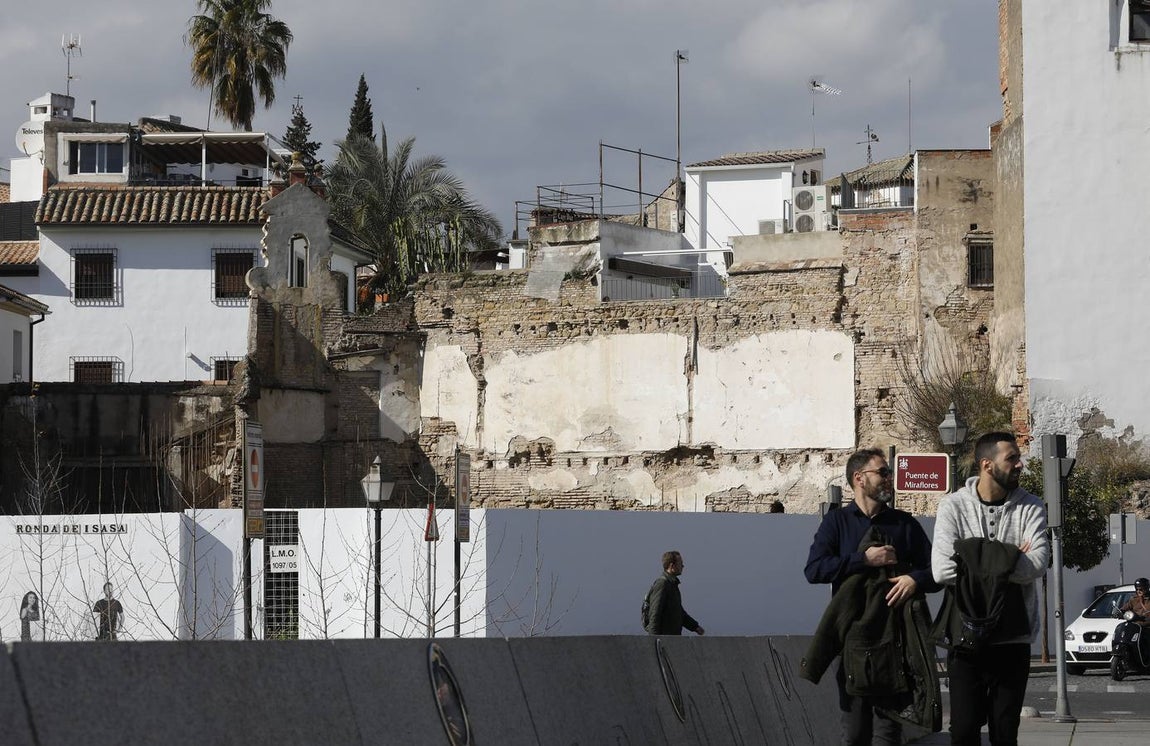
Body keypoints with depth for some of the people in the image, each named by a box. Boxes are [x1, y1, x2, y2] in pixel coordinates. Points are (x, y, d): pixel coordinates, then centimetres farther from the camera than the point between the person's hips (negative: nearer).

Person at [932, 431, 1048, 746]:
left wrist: (975, 564, -15)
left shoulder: (1030, 508, 1)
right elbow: (942, 569, -15)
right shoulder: (954, 506, -2)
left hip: (1013, 638, 1)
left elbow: (1038, 564, -15)